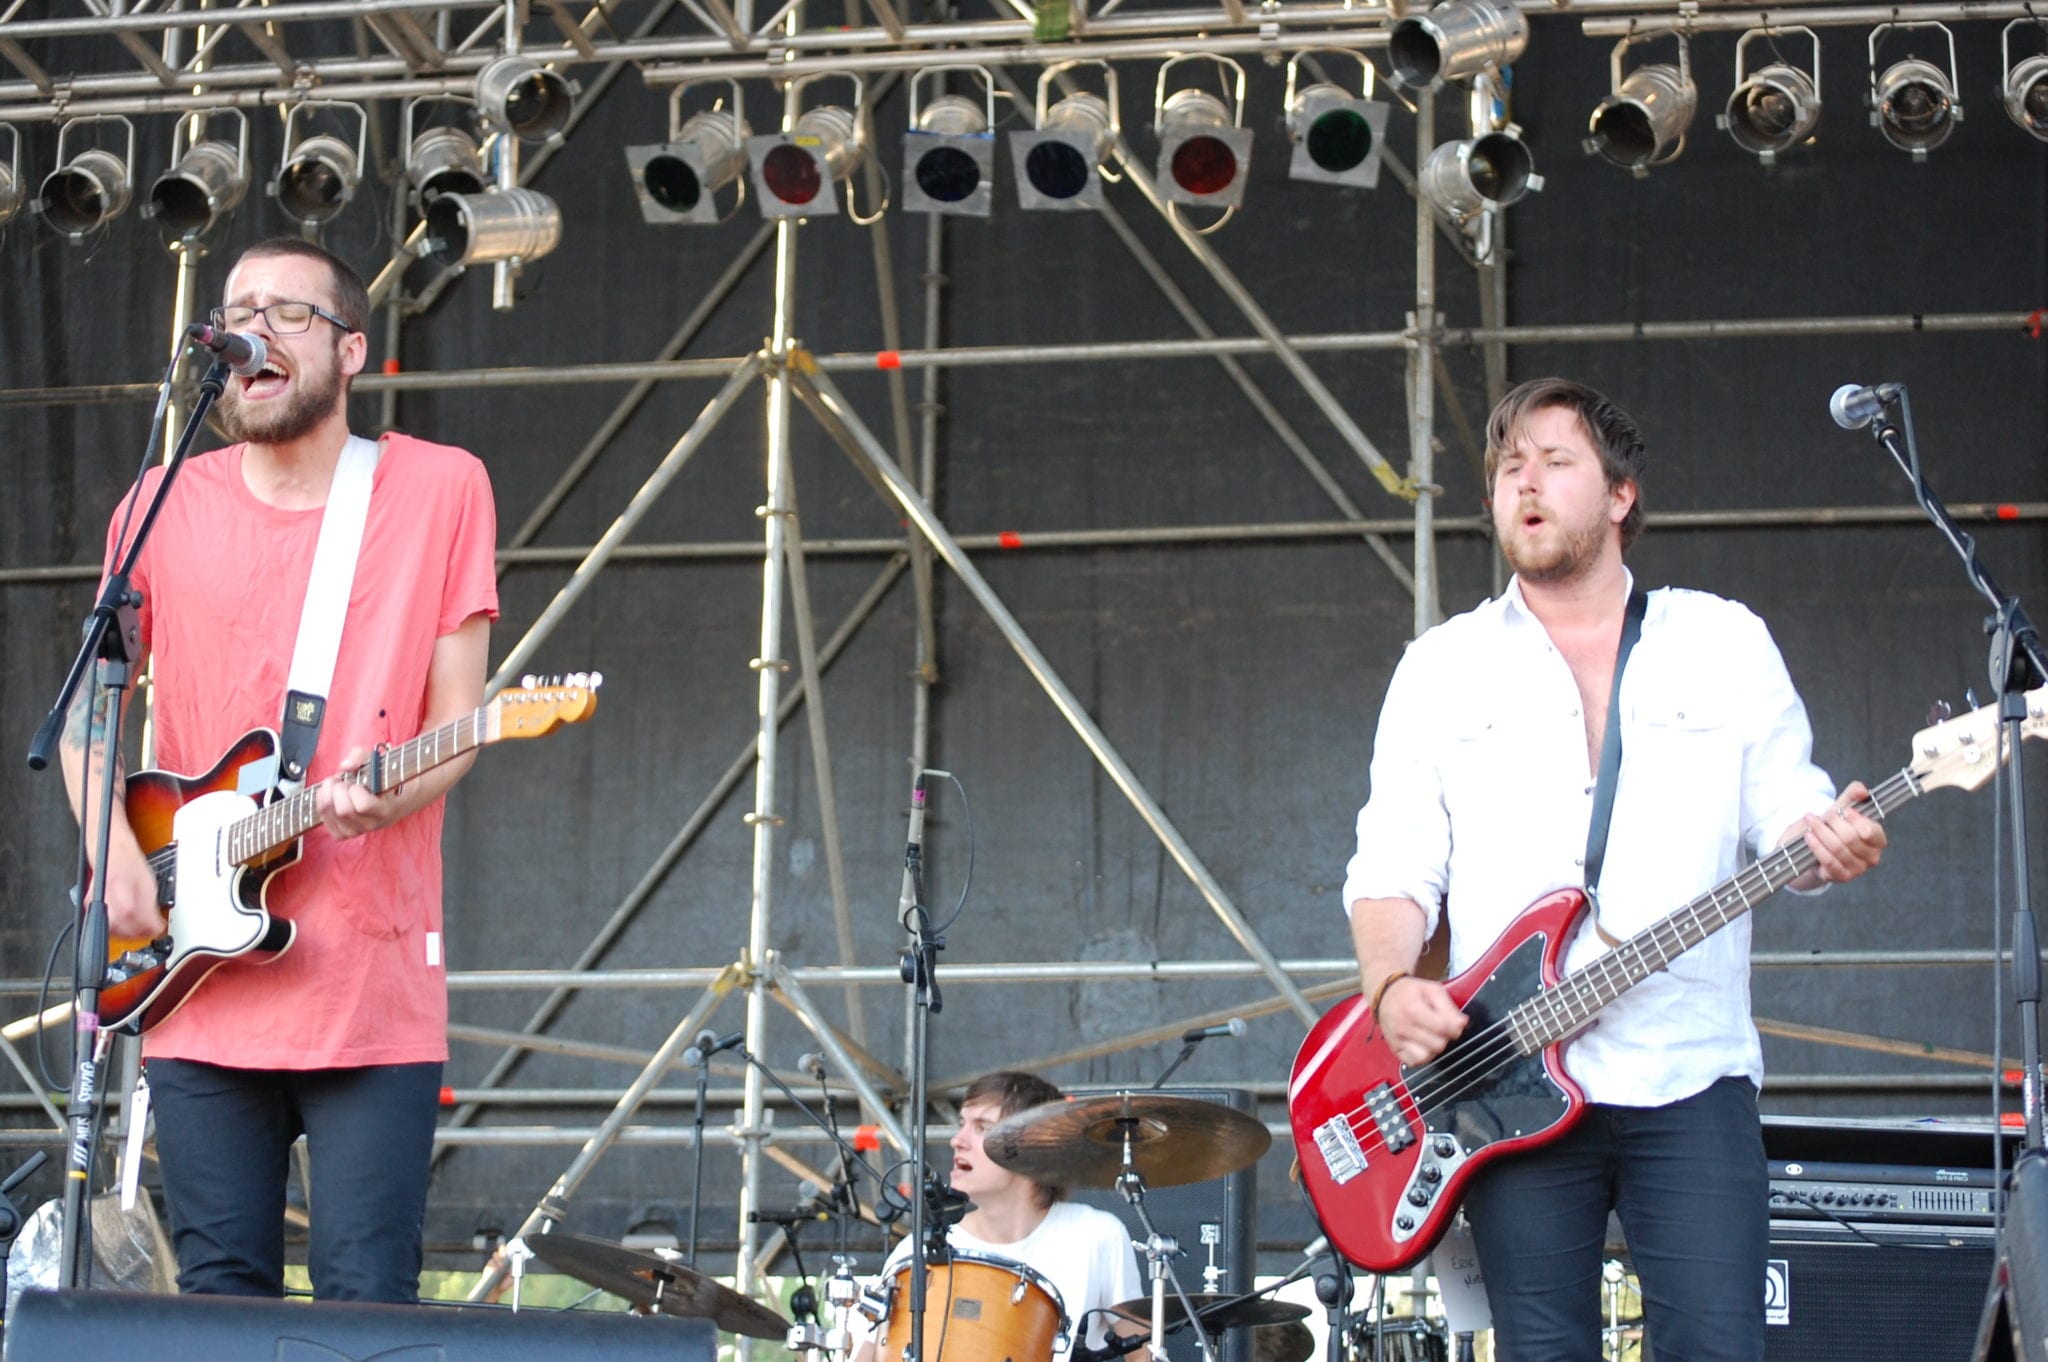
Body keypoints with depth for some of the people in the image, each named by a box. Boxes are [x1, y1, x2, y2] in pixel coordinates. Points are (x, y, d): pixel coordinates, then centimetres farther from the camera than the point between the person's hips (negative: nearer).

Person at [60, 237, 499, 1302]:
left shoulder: (439, 491, 2)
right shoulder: (166, 507, 8)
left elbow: (458, 720, -1)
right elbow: (90, 706, 13)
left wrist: (388, 798, -21)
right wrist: (112, 848, -3)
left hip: (372, 979, -3)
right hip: (199, 982, 3)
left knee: (367, 1311, -6)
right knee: (221, 1301, 5)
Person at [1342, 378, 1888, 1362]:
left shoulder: (1725, 643, 12)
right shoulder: (1443, 668, 12)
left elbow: (1785, 817, 10)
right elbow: (1391, 865, 7)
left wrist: (1828, 843, -15)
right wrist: (1390, 985, -13)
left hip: (1691, 1082, 0)